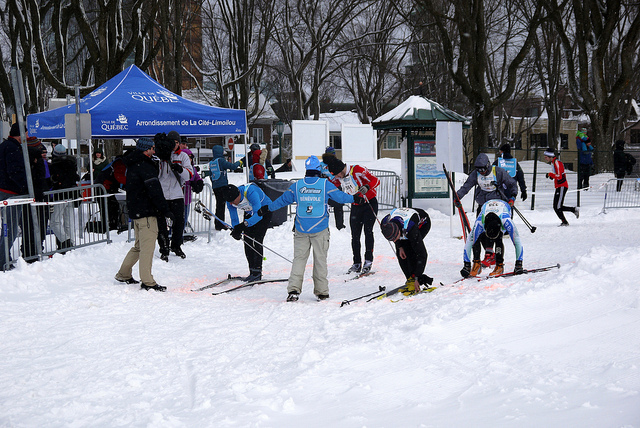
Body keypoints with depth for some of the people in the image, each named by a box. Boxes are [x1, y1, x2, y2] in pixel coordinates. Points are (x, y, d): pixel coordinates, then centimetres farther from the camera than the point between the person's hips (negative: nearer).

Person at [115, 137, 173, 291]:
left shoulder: (132, 164, 16)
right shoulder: (144, 166, -16)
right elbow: (154, 190, -21)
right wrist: (165, 209, -19)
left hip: (135, 210, 10)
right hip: (146, 212, -10)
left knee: (139, 245, 20)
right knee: (147, 246, -8)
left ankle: (123, 274, 27)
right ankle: (147, 282, -8)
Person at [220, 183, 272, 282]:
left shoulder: (250, 193, -40)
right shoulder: (230, 200, -19)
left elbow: (259, 215, -44)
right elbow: (234, 219, -9)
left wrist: (244, 224, -55)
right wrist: (236, 230, -30)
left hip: (264, 211, -6)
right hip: (250, 213, 6)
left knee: (256, 240, -19)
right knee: (247, 242, -4)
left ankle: (257, 272, -16)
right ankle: (252, 272, 2)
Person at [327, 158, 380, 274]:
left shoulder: (358, 170, -19)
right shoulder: (338, 178, 0)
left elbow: (375, 180, -21)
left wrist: (367, 187, -39)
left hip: (370, 203, -6)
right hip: (355, 206, 6)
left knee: (368, 231, -16)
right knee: (355, 235, 1)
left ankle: (368, 260, -14)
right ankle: (357, 263, 5)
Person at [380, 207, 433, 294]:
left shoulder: (410, 229, -46)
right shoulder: (384, 224, -33)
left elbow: (421, 254, -39)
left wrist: (416, 278, -38)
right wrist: (399, 246, -15)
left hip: (423, 223, -5)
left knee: (409, 249, -27)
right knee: (400, 253, -13)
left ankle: (413, 281, -20)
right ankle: (410, 279, -5)